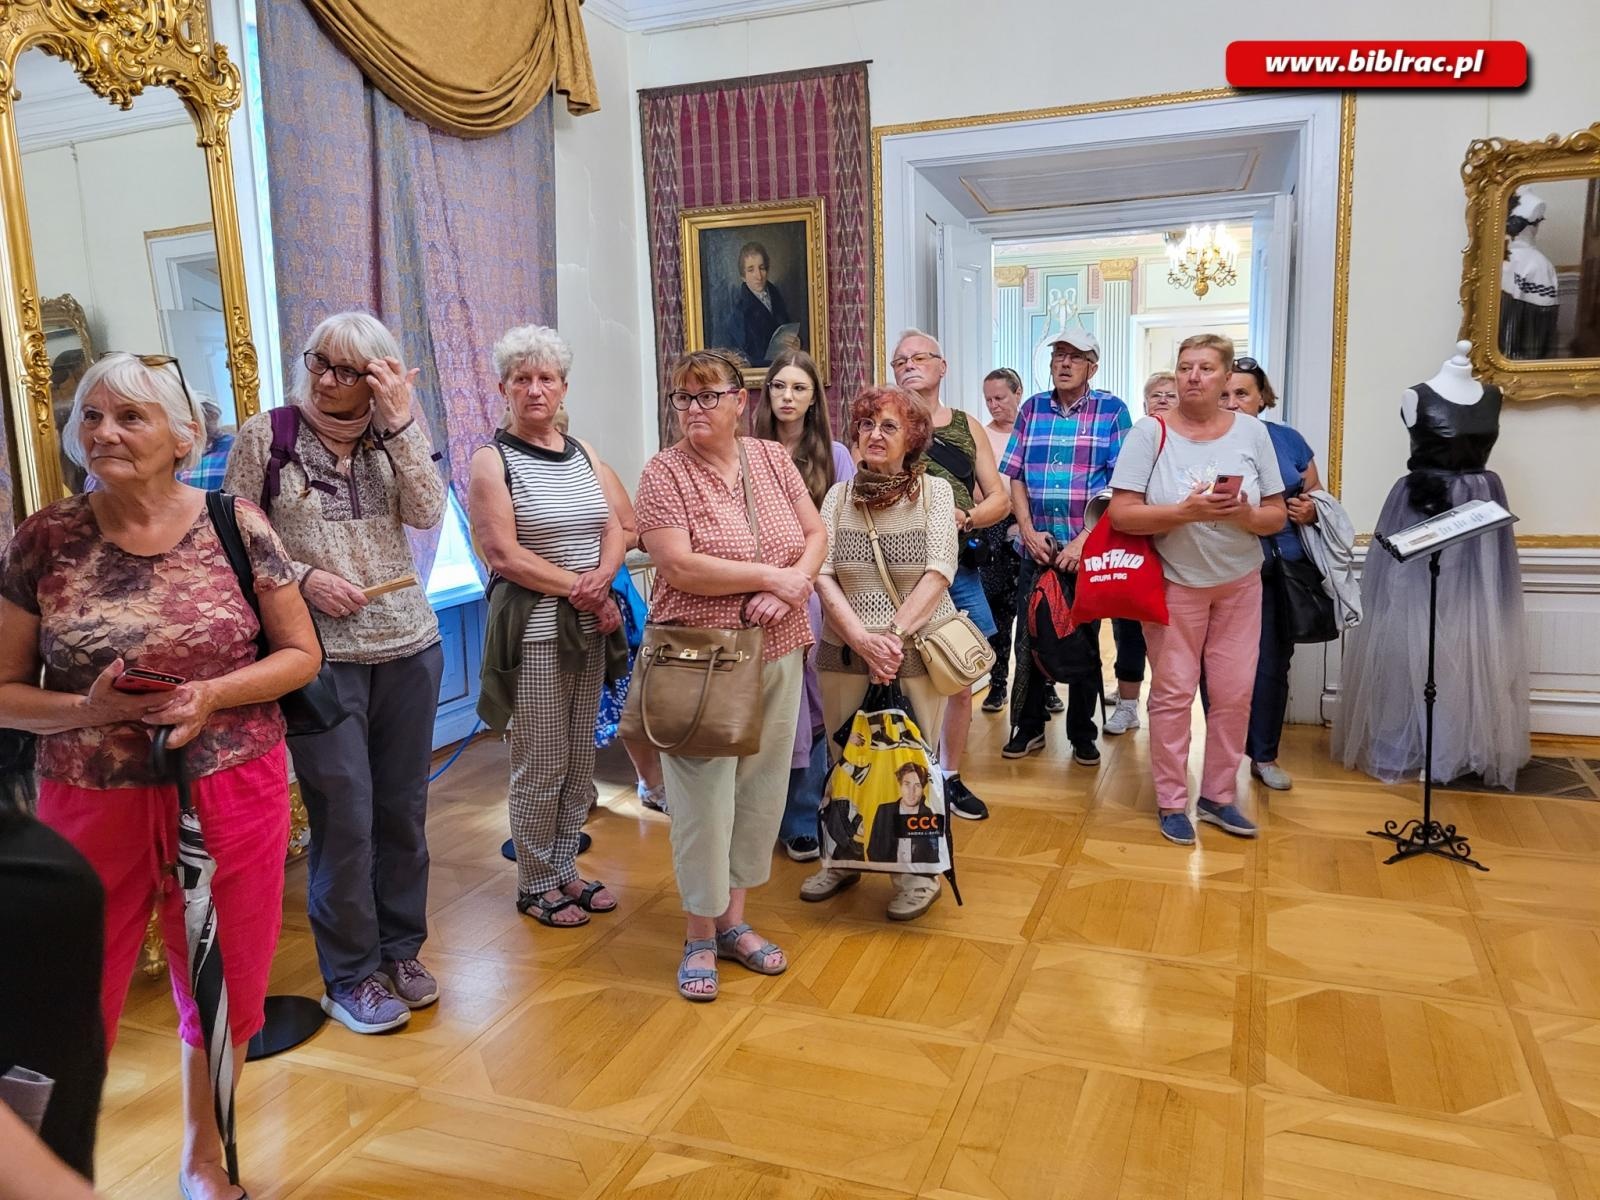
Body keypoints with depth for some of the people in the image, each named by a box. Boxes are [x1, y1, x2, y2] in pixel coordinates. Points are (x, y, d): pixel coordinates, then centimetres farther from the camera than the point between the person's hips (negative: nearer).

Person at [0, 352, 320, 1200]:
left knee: (220, 986, 15)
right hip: (92, 803, 0)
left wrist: (211, 695, -16)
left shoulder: (236, 526, -5)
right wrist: (86, 709, -18)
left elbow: (301, 654, 1)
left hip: (232, 795, 0)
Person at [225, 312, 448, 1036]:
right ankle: (350, 975, 17)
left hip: (409, 650, 3)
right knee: (344, 816, 0)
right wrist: (302, 577, -15)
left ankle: (400, 948, 29)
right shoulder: (266, 435, 0)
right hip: (320, 655, -3)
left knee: (403, 807, 12)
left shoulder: (390, 440, 6)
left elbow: (429, 513, -9)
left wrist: (401, 420, -12)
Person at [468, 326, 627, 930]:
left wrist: (601, 577, -13)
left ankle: (564, 868, 29)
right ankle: (535, 884, 20)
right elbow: (503, 554, -15)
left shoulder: (581, 452, 11)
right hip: (533, 629, -6)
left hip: (590, 626, 6)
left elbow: (616, 530, 7)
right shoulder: (493, 460, -6)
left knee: (580, 759, 13)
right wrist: (580, 590, -15)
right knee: (542, 763, 2)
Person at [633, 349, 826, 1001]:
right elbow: (678, 566, -19)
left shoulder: (773, 459, 6)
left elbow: (816, 535, 6)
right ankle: (701, 935, 20)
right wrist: (770, 575, -16)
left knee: (761, 789, 12)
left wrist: (792, 587, -14)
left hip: (778, 653, 5)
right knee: (704, 795, 2)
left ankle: (734, 919, 29)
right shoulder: (665, 472, -8)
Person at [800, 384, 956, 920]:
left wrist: (895, 633, -17)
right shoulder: (839, 495, 6)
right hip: (844, 650, 3)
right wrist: (861, 636, -16)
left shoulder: (934, 490, 0)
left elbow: (939, 571, -9)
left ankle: (917, 872, 20)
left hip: (917, 649, -2)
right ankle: (843, 860, 29)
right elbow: (821, 573, -3)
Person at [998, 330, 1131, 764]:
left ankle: (1083, 735, 21)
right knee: (1028, 638, 6)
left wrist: (1084, 540, -15)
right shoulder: (1032, 409, 8)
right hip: (1038, 546, 3)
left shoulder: (1112, 410, -2)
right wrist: (1028, 531, -6)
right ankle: (1028, 727, 21)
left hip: (1089, 549, -2)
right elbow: (1015, 477, 6)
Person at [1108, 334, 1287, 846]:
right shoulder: (1151, 432, -8)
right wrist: (1186, 511, -26)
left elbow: (1276, 516, 3)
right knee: (1174, 693, 0)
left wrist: (1244, 514, -18)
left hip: (1239, 583, 3)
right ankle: (1171, 802, 13)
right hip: (1174, 583, -3)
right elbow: (1121, 514, -15)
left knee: (1234, 693, 6)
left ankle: (1218, 795, 22)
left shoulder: (1252, 432, 0)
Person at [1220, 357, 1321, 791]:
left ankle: (1265, 755, 24)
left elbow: (1317, 495, 17)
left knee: (1273, 664, 9)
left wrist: (1311, 510, -5)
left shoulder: (1288, 440, 8)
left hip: (1285, 570, 4)